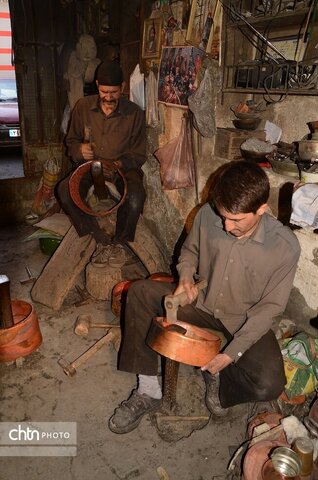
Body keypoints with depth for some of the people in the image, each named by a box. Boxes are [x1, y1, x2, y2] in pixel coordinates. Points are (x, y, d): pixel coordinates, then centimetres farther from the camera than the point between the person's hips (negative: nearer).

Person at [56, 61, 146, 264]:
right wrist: (79, 149, -13)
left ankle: (119, 243, -9)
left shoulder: (135, 113, -5)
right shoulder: (83, 107, 0)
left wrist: (119, 164, -22)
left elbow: (139, 155, -2)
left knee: (136, 196, -35)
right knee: (64, 190, -29)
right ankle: (100, 238, -15)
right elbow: (71, 140, 12)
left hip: (123, 168, -2)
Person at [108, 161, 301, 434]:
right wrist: (186, 277, -18)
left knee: (269, 385, -27)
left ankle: (218, 374, 9)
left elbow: (269, 307, -15)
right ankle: (148, 391, -9)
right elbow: (190, 250, 4)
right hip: (201, 302, 3)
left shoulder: (285, 247, -23)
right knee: (140, 292, -16)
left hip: (246, 322, -2)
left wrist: (232, 353, -20)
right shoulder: (208, 215, -17)